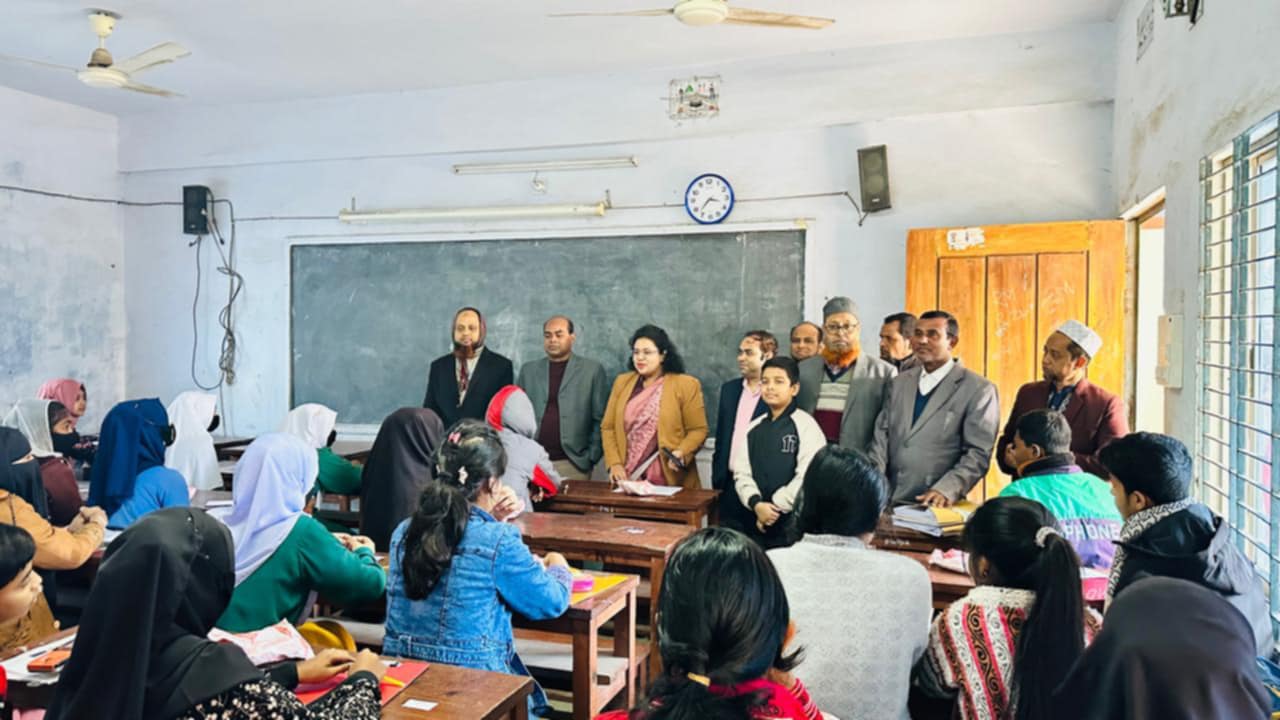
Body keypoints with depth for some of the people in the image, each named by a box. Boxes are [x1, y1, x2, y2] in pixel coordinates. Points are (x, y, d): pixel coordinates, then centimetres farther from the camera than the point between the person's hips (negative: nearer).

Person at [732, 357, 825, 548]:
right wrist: (756, 504, -11)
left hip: (793, 522, -5)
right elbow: (741, 473, 6)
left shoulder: (806, 426, -6)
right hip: (756, 521, 5)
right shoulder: (753, 429, 11)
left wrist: (776, 507, -10)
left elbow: (807, 475, -13)